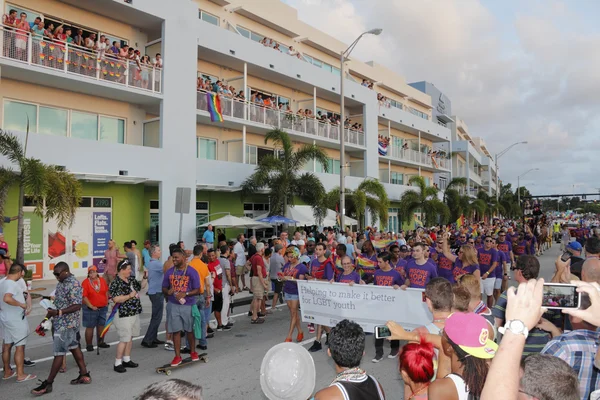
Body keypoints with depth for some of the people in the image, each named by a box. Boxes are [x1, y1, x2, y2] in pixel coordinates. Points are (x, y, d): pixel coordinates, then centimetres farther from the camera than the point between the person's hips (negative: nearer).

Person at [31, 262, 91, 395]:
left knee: (59, 353, -2)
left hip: (66, 323, -10)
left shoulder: (74, 284, -20)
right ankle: (84, 375, 24)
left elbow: (77, 306, -24)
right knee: (74, 347, 15)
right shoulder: (61, 282, 9)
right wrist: (51, 313, 10)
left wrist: (58, 312, -30)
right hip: (62, 322, 10)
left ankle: (48, 384, 6)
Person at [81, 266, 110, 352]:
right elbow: (84, 296, -14)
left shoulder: (102, 280, 5)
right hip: (91, 309, -5)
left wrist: (106, 302, 9)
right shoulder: (85, 282, -10)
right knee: (90, 327, 2)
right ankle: (89, 345, 13)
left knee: (101, 325, 14)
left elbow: (106, 291, 16)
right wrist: (91, 306, -18)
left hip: (103, 308, 5)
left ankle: (101, 342, 28)